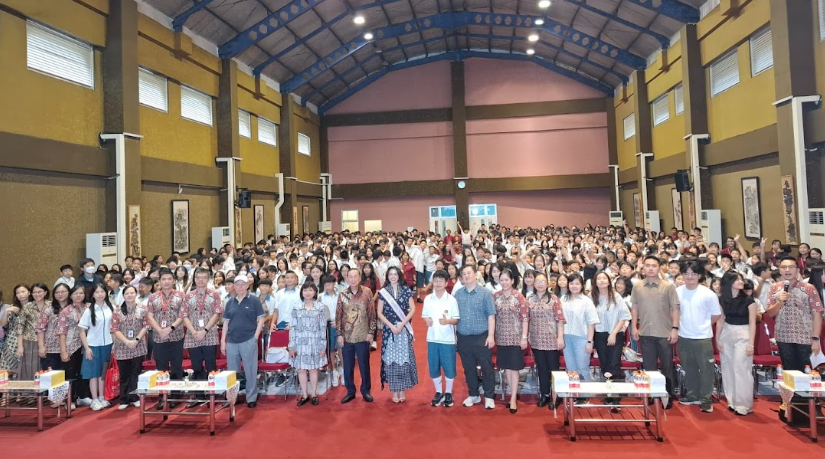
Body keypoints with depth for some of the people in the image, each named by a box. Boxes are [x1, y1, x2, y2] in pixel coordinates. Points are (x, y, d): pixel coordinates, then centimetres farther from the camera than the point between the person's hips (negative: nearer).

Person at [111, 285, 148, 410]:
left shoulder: (142, 309, 1)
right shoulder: (117, 311, 1)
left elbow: (145, 326, -1)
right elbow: (115, 330, -3)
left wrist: (136, 340, -13)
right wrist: (127, 341, -14)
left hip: (138, 347, 0)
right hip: (122, 348, 0)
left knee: (136, 374, 5)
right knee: (124, 375, 7)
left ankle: (135, 397, 15)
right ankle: (124, 400, 15)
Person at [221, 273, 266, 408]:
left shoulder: (254, 301, -1)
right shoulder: (230, 302, 9)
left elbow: (261, 320, -2)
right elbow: (226, 322, 11)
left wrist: (255, 337, -9)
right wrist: (223, 341, 7)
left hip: (249, 341, -4)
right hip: (232, 341, 4)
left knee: (250, 371, 3)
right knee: (232, 372, 12)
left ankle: (251, 398, 14)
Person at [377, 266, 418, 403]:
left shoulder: (406, 290, 3)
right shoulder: (383, 292, 3)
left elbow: (412, 309, 0)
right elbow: (379, 313, 2)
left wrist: (402, 324, -10)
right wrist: (391, 326, -9)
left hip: (404, 329, 0)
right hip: (389, 329, 0)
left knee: (404, 358, 1)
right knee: (391, 359, 2)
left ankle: (403, 390, 12)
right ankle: (394, 391, 11)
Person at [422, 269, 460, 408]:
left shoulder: (452, 300, -6)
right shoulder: (428, 299, 1)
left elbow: (457, 320, -4)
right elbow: (424, 316, 8)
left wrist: (448, 321, -23)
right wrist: (427, 320, -14)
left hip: (448, 339, -2)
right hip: (432, 338, 3)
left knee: (449, 367, 5)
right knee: (433, 367, 10)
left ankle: (448, 393, 23)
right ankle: (439, 392, 27)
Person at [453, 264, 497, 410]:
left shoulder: (485, 293, -4)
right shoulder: (457, 294, 7)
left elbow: (491, 315, -6)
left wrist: (491, 335, -11)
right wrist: (454, 334, 7)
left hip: (482, 337, -3)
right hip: (463, 337, 4)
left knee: (486, 367, 2)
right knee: (468, 368, 13)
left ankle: (489, 397, 15)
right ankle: (473, 395, 27)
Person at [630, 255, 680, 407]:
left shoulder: (668, 286, -4)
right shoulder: (637, 287, 4)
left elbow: (674, 309, -3)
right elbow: (635, 308, 9)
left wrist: (675, 328, -9)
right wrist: (634, 327, 4)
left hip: (665, 333, -2)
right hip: (645, 333, 2)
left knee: (667, 366, 9)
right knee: (649, 366, 11)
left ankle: (667, 396, 22)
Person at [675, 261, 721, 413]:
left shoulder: (708, 294, -11)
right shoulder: (677, 292, -3)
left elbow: (716, 315, 0)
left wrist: (703, 326, 2)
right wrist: (683, 325, 5)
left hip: (703, 338, -3)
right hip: (683, 337, 3)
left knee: (706, 369, 2)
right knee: (689, 368, 15)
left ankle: (706, 400, 13)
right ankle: (692, 395, 28)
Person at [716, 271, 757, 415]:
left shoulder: (748, 300, -7)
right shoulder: (723, 300, 3)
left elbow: (752, 323, -6)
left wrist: (751, 343, -10)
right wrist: (717, 339, 9)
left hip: (743, 336, -4)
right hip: (726, 335, 4)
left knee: (741, 370, -5)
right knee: (728, 370, 9)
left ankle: (744, 405, 4)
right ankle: (732, 402, 21)